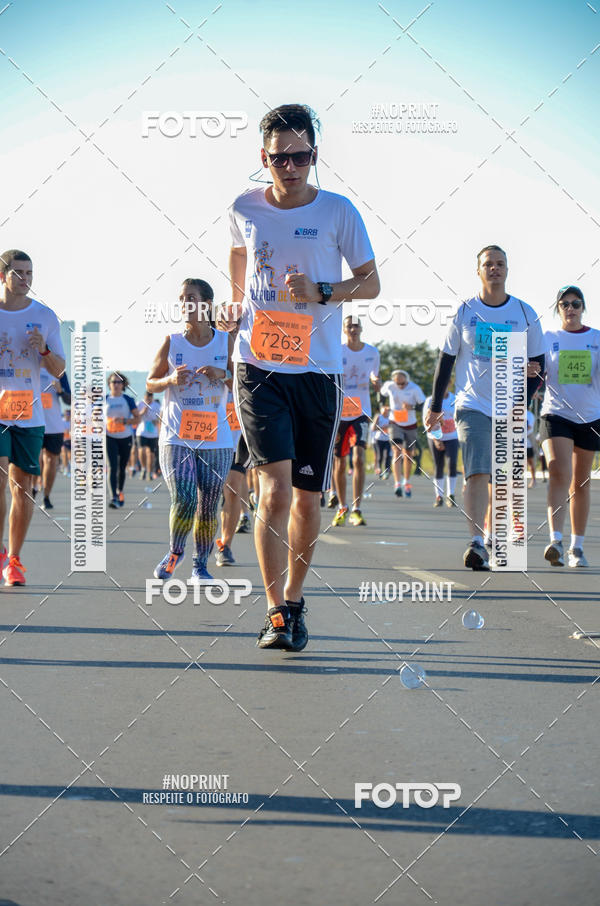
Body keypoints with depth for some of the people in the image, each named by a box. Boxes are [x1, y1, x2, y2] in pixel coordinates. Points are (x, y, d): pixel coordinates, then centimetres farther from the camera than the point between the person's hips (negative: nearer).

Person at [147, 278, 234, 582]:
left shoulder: (226, 342, 3)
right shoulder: (171, 342, 3)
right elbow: (150, 383, 10)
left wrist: (223, 374, -13)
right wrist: (170, 379, -11)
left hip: (215, 439, 1)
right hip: (176, 437, -1)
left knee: (208, 507, 3)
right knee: (184, 500, -14)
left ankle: (200, 564, 19)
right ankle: (175, 552, 13)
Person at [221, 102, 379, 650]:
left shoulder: (338, 212, -3)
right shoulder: (245, 209, 2)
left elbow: (371, 283, 2)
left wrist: (321, 291, -13)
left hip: (318, 373, 0)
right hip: (259, 369, 0)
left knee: (308, 499, 8)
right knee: (276, 490, -16)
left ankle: (294, 599, 28)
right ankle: (276, 612, -10)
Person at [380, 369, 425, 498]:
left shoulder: (415, 389, -13)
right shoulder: (389, 386, -8)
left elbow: (424, 405, -12)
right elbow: (382, 394, 13)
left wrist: (412, 407, -30)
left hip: (410, 425, 1)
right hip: (395, 423, -1)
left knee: (408, 455, 12)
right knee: (397, 451, -18)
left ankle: (407, 483, 32)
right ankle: (397, 484, -26)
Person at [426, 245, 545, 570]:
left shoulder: (525, 313, 5)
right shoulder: (465, 311, 2)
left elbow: (537, 361, 10)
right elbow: (446, 359, 8)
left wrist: (523, 400, -5)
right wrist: (435, 405, 6)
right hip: (472, 406, -2)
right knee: (477, 472, -17)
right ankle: (477, 543, -23)